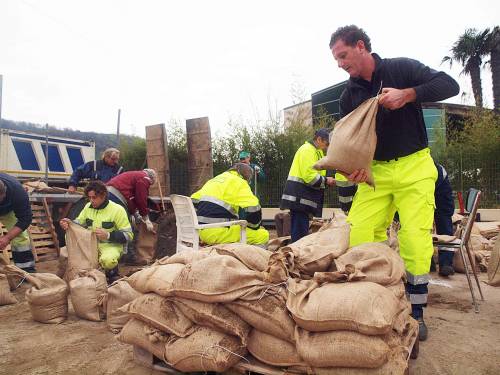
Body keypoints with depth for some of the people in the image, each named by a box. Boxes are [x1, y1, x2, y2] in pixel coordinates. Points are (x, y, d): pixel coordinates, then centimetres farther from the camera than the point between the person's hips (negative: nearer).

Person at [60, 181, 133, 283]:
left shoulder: (117, 210, -14)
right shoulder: (88, 206, 5)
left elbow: (128, 235, -14)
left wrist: (108, 235, -27)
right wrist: (69, 223, -11)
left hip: (111, 245, -6)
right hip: (91, 243, 6)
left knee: (107, 260, -38)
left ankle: (112, 274, 2)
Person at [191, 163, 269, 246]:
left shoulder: (212, 180, 22)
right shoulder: (239, 183, -1)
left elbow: (193, 203, 24)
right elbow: (253, 209, -11)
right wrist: (256, 226, 9)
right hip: (217, 233, -9)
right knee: (263, 235, -4)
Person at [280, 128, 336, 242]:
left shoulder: (314, 151, 23)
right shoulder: (308, 150, -12)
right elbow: (309, 176, -21)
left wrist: (325, 181, 10)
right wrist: (326, 181, -9)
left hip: (302, 198, 11)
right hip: (299, 198, -11)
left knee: (302, 231, 13)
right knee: (300, 233, -9)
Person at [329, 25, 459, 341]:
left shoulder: (401, 69, -3)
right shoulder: (349, 96, 6)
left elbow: (450, 85, -10)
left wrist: (407, 95, -25)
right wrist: (354, 166, -14)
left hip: (414, 167, -3)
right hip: (374, 172, 4)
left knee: (415, 240, -8)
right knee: (354, 235, -7)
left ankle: (417, 312, 11)